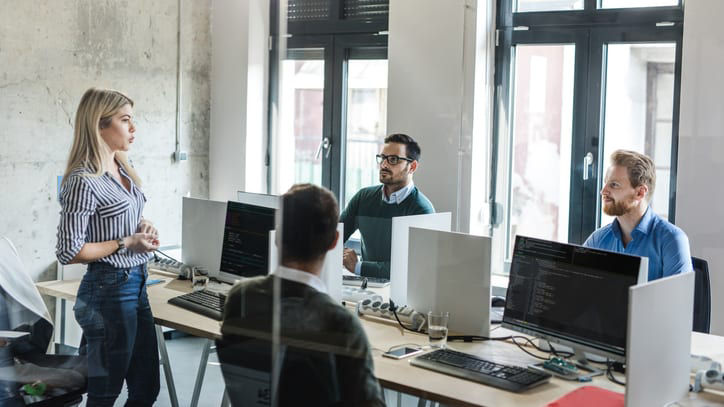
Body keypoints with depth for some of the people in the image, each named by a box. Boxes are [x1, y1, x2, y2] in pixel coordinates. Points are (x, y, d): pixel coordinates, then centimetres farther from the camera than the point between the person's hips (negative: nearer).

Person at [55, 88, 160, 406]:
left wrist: (143, 227, 3)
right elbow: (68, 252, -17)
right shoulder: (84, 181, -18)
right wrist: (126, 243, -16)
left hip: (137, 285, 9)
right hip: (109, 290, -9)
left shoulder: (122, 170, 9)